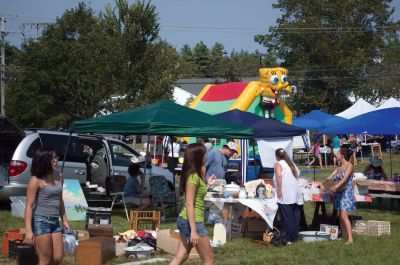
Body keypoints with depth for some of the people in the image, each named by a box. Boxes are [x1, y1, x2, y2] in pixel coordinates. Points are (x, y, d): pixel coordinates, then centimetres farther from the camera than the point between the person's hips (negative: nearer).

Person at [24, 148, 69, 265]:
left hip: (55, 222, 7)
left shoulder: (59, 176, 8)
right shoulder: (36, 180, -12)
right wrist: (28, 230, -20)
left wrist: (64, 220, 19)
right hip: (40, 221, -7)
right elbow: (29, 205, -14)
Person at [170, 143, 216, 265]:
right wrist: (194, 230, -25)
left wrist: (207, 184, 22)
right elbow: (189, 204, -22)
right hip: (192, 221, -10)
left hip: (185, 220, 10)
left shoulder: (195, 174, 12)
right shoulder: (193, 176, -17)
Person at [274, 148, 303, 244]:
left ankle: (288, 238, -5)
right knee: (295, 216, 9)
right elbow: (297, 173, 17)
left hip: (285, 195, -7)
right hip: (296, 194, 7)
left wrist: (279, 190, -16)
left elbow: (279, 175, -16)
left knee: (287, 217, -5)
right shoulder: (291, 163, 19)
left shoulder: (279, 164, -1)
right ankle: (294, 237, 12)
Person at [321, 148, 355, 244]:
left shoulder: (349, 165, -6)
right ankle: (344, 235, 15)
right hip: (338, 193, 8)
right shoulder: (339, 168, 15)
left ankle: (350, 238, -16)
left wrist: (336, 186, -32)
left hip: (346, 192, -8)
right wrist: (322, 184, -8)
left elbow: (345, 178, -19)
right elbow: (330, 177, 10)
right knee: (340, 216, 8)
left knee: (344, 216, -14)